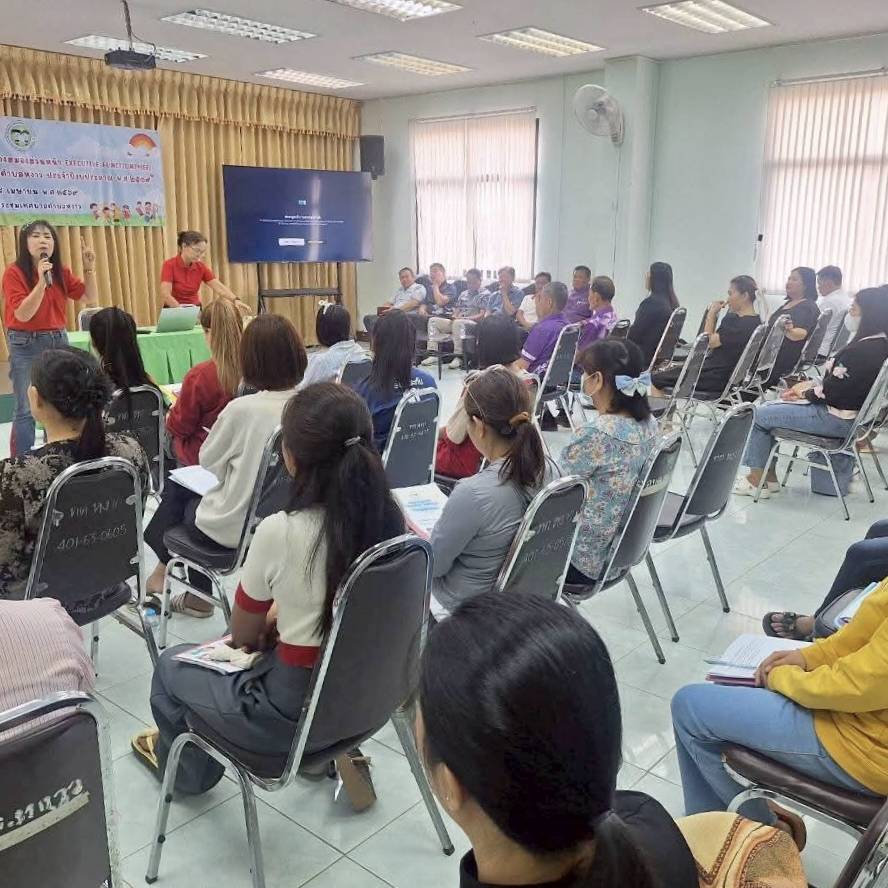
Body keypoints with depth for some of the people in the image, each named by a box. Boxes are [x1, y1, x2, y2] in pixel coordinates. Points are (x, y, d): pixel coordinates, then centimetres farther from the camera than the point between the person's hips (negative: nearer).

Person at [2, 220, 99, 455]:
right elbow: (23, 314, -17)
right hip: (25, 344, -5)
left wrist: (89, 269, -5)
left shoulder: (61, 271, 7)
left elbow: (91, 299, 6)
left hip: (58, 340, 5)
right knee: (26, 410, -6)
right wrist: (42, 282, -25)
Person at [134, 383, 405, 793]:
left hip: (296, 713, -5)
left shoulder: (280, 532, -25)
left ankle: (186, 767, 46)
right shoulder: (390, 519, -10)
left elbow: (242, 635, -6)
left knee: (172, 664, 20)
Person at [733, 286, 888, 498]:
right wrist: (810, 385, 3)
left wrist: (804, 392, -4)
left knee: (759, 415, -4)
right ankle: (768, 477, 16)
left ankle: (758, 479, 8)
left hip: (837, 419, -10)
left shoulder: (864, 350, -25)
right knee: (769, 408, 15)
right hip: (850, 412, 10)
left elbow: (830, 392, -21)